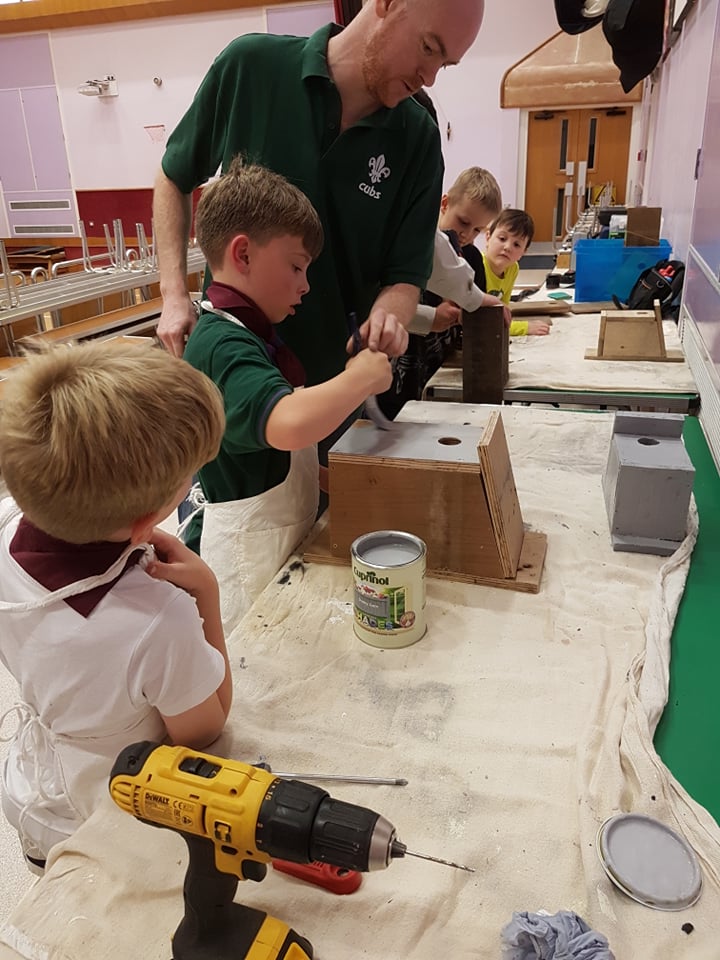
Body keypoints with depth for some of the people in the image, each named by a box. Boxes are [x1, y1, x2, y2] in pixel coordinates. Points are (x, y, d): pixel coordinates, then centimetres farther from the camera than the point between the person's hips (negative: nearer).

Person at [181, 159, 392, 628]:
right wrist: (363, 377, -27)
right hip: (248, 554, -9)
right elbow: (289, 424, -43)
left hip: (285, 533, 9)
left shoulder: (253, 334, 10)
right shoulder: (223, 346, -23)